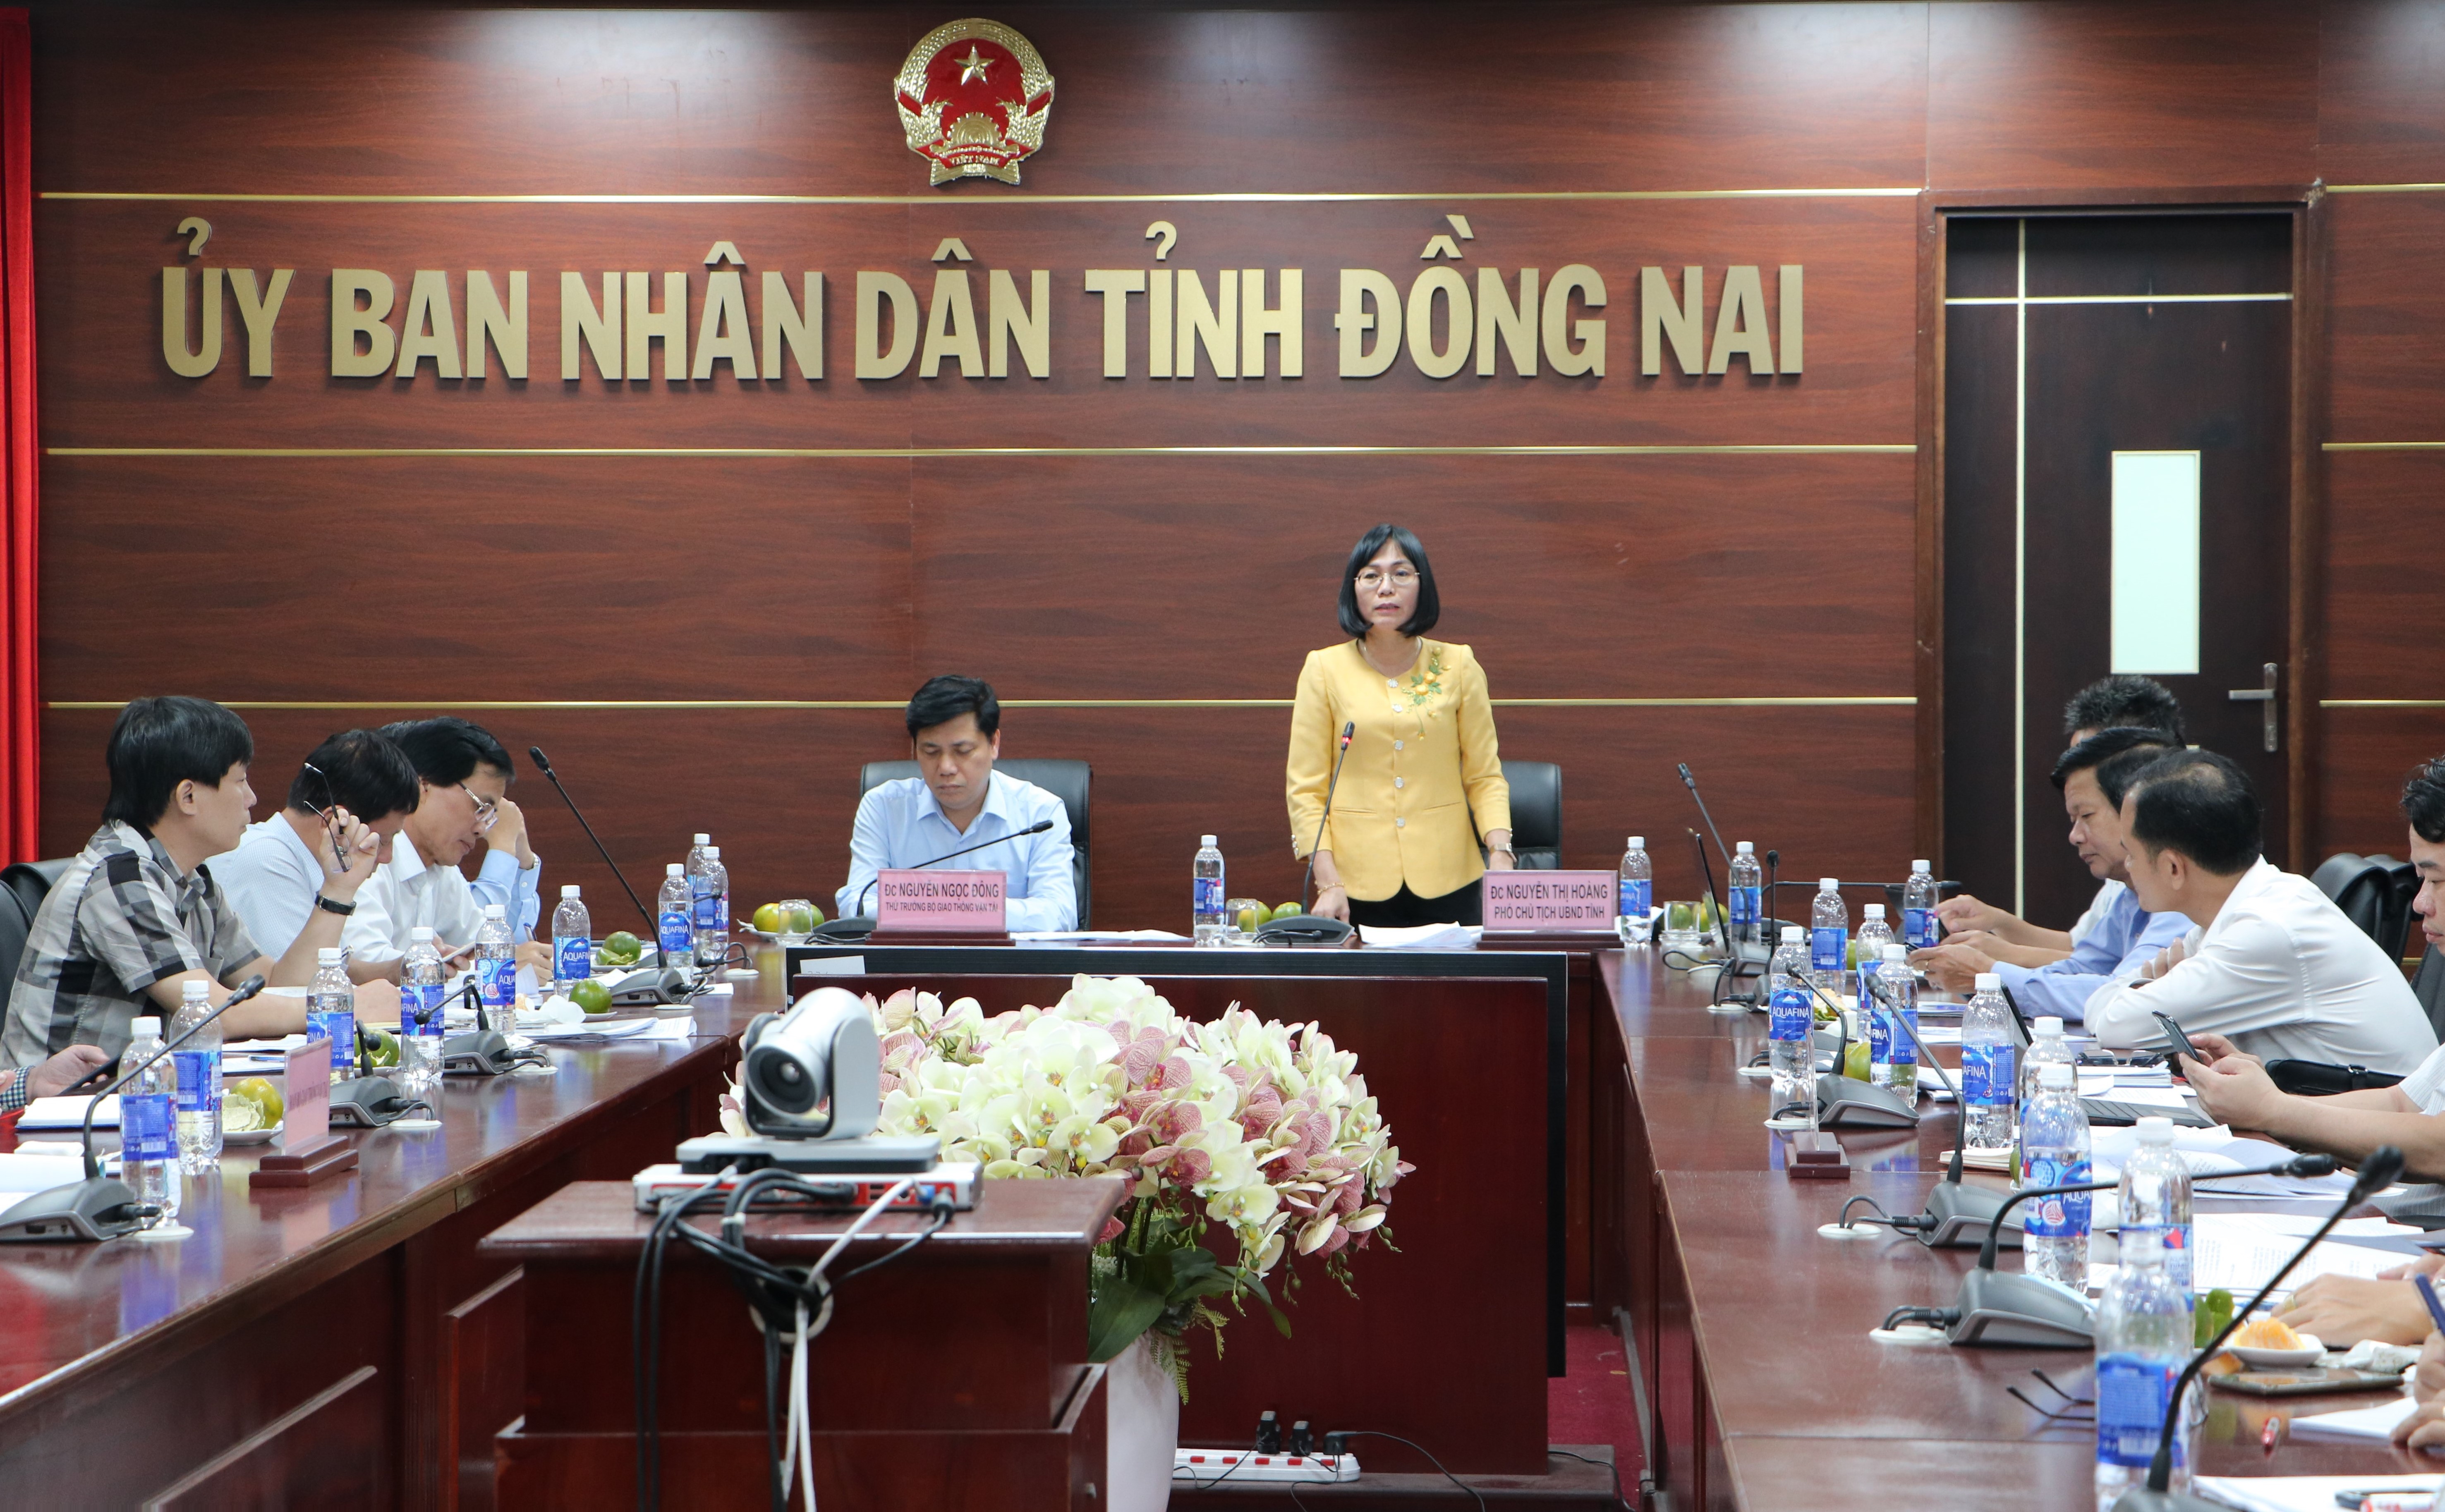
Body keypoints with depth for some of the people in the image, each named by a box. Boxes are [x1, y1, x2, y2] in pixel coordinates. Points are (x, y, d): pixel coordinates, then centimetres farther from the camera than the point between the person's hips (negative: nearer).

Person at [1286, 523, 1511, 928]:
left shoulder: (1458, 666, 6)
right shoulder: (1325, 670, 2)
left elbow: (1485, 776, 6)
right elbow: (1306, 788, 1)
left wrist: (1500, 851, -10)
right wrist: (1328, 883, -9)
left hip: (1447, 885, 1)